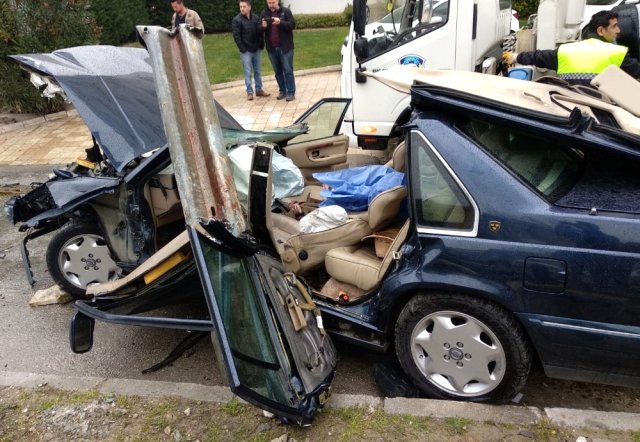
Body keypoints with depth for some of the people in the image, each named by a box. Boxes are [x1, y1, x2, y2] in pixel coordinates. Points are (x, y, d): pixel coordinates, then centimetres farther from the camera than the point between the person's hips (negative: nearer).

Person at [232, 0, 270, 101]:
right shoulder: (236, 20, -7)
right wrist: (243, 49, -15)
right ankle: (249, 92, 6)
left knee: (258, 71, 10)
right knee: (248, 72, 0)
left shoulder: (256, 18, 5)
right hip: (246, 51, -4)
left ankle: (259, 90, 20)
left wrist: (261, 45, 1)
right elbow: (236, 36, -10)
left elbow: (260, 32, 9)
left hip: (257, 50, 4)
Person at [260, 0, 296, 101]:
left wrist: (280, 22, -26)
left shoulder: (286, 11, -2)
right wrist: (263, 26, -18)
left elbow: (292, 25, -10)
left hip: (285, 47, -3)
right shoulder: (264, 13, 7)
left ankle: (291, 92, 2)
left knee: (288, 70, -2)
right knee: (278, 72, 10)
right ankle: (282, 91, 19)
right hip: (272, 48, 4)